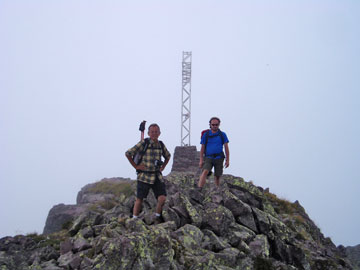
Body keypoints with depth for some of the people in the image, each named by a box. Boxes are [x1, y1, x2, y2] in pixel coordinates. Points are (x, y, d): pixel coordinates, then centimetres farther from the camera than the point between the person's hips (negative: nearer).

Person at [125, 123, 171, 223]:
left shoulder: (161, 145, 7)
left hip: (157, 176, 4)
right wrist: (136, 166, -6)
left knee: (162, 198, -6)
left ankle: (157, 218, 14)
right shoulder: (143, 143, -8)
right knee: (139, 200, 1)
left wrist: (162, 167, 15)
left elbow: (168, 156, 28)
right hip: (144, 176, -4)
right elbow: (128, 153, -7)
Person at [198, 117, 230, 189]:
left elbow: (226, 148, 5)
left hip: (219, 158, 1)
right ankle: (199, 189, -36)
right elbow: (202, 148, 7)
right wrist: (201, 160, -1)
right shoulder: (206, 135, 5)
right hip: (208, 158, -1)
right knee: (205, 172, -23)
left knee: (217, 177, 3)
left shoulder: (222, 135, 6)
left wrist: (227, 160, -2)